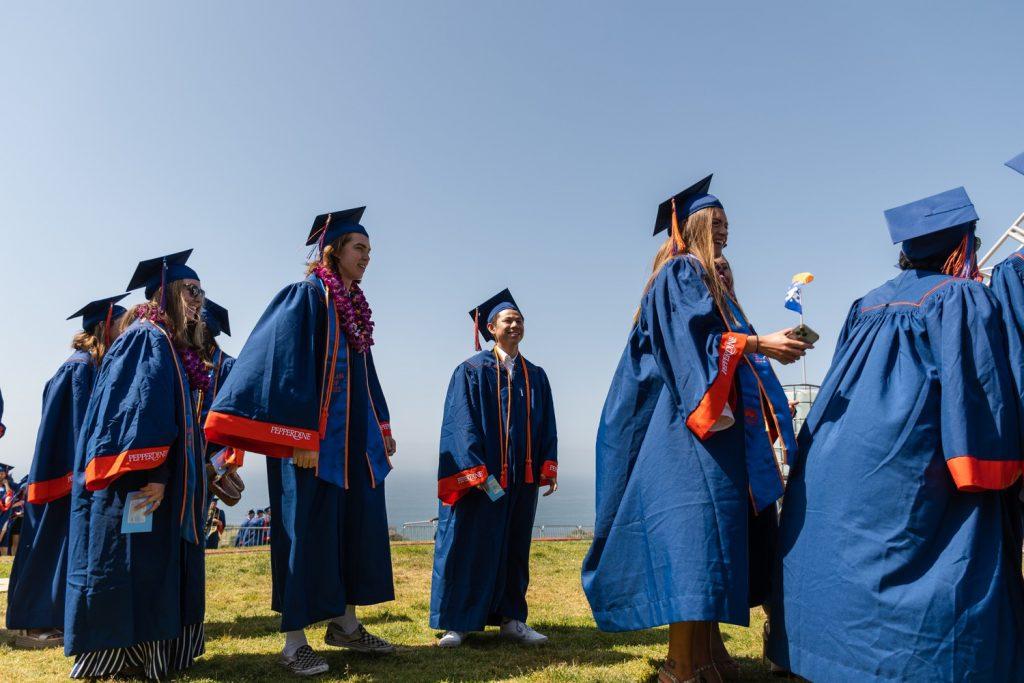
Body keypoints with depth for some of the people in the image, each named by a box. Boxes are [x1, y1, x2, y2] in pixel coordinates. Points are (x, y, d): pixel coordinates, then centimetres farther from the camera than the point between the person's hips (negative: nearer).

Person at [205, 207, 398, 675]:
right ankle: (295, 640, 10)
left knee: (359, 527, 11)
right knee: (307, 529, -2)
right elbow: (290, 369, -17)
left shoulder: (354, 306, 16)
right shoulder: (305, 298, -9)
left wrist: (382, 427, 18)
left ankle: (344, 623, 25)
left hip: (356, 438, 9)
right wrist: (302, 438, -23)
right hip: (313, 438, -8)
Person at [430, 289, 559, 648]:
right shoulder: (472, 370, -2)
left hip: (522, 478, 5)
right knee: (469, 546, 1)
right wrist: (478, 472, -18)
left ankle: (510, 619, 23)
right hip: (479, 478, -5)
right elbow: (463, 423, -10)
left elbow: (547, 426, 11)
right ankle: (456, 622, 13)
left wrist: (548, 467, 0)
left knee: (514, 548, 12)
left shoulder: (536, 376, 12)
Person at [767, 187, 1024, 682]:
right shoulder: (963, 299, -3)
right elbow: (982, 385, -10)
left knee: (854, 569, 12)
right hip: (912, 468, -7)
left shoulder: (867, 304, 15)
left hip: (840, 463, 7)